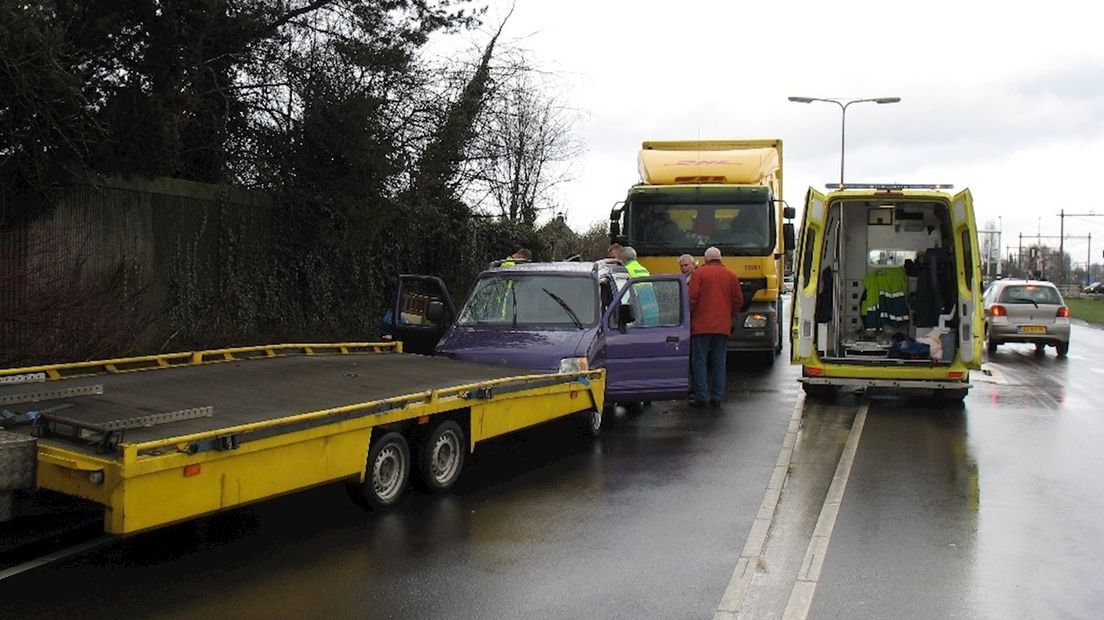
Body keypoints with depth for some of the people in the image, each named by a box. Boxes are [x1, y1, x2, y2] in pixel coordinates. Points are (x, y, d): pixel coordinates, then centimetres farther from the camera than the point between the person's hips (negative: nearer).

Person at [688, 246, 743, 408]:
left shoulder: (699, 273, -3)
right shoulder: (731, 276, 8)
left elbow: (692, 298, -9)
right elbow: (738, 301, 7)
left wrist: (690, 316, 5)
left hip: (702, 325, -3)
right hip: (723, 326, 4)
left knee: (699, 361, 2)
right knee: (719, 363, 9)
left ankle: (701, 396, -2)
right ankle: (716, 397, 9)